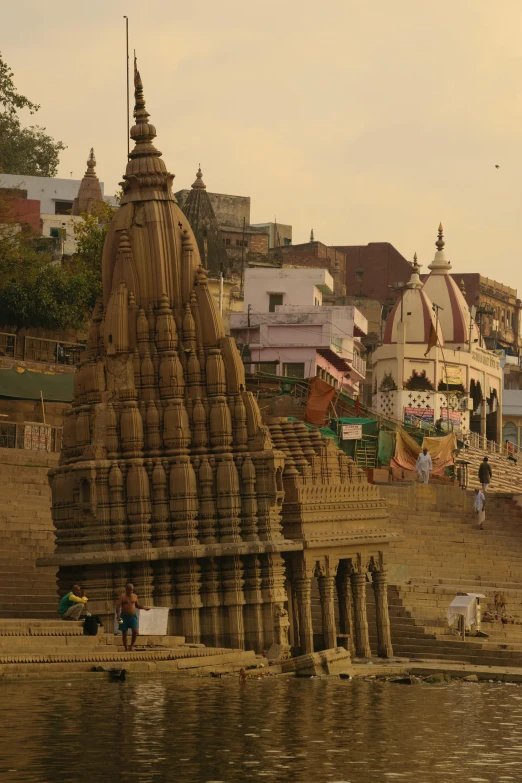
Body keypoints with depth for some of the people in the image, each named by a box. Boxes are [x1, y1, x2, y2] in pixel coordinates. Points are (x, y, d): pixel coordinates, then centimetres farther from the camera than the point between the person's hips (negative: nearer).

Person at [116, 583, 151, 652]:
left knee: (135, 631, -13)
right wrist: (118, 616, -21)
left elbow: (137, 605, 20)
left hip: (133, 616, 2)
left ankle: (132, 645, 6)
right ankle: (126, 649, 10)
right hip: (124, 616, -2)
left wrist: (144, 607, 4)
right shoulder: (122, 596, -5)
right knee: (124, 633, 1)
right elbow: (118, 607, -10)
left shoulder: (135, 596, 7)